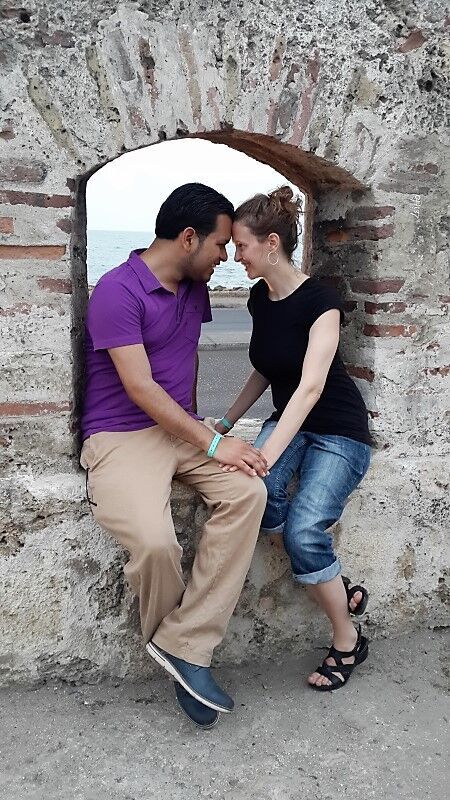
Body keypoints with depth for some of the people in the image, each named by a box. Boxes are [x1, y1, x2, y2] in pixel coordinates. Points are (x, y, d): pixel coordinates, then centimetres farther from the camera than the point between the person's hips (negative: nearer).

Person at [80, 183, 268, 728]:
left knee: (248, 491, -23)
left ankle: (183, 645, -18)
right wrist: (210, 444, -18)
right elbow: (141, 388, -19)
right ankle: (170, 641, 2)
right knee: (155, 540, -32)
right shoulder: (117, 291, -14)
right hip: (120, 435, -7)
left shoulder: (195, 288, 11)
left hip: (182, 427, 7)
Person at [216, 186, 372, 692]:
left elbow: (311, 386, -29)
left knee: (303, 532, -25)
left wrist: (266, 455, -38)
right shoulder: (259, 298, 3)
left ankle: (347, 641, 1)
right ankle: (338, 588, -4)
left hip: (339, 431, -6)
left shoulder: (319, 302, -19)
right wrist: (227, 422, 7)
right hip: (288, 422, 6)